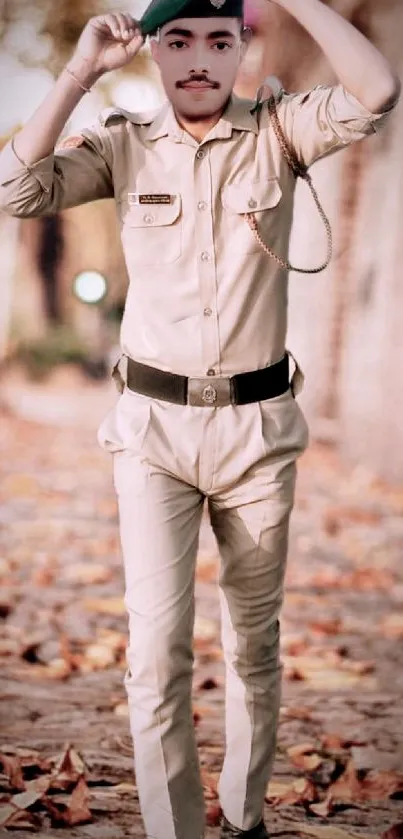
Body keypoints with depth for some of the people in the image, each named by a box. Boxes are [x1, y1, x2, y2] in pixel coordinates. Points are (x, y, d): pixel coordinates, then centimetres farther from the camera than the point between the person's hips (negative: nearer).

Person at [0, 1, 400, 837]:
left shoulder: (277, 131, -4)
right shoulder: (123, 144, -2)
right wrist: (81, 70, -17)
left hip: (259, 426, 1)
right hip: (153, 425, -1)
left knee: (254, 641, 13)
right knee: (157, 649, -10)